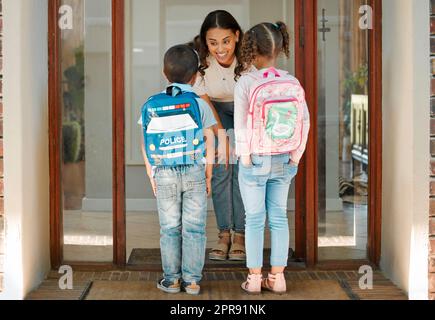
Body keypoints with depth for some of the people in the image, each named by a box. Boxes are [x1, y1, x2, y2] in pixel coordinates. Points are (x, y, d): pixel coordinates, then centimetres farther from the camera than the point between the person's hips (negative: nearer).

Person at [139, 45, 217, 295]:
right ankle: (192, 280, 8)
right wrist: (208, 177, 5)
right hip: (194, 172, -1)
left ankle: (172, 279, 15)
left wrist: (151, 176, 11)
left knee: (170, 228, 10)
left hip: (164, 174, 2)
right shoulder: (198, 103, -5)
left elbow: (146, 145, 3)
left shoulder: (152, 105, 0)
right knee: (194, 227, 5)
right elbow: (210, 144, -3)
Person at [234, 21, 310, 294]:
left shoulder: (246, 83, -17)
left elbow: (241, 126, -14)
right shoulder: (293, 83, -6)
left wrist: (246, 160, -3)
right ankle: (277, 278, 19)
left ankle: (254, 279, 16)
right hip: (284, 161, 3)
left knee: (255, 220, 9)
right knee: (279, 217, 13)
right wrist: (294, 159, 5)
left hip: (255, 160, -3)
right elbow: (305, 123, -3)